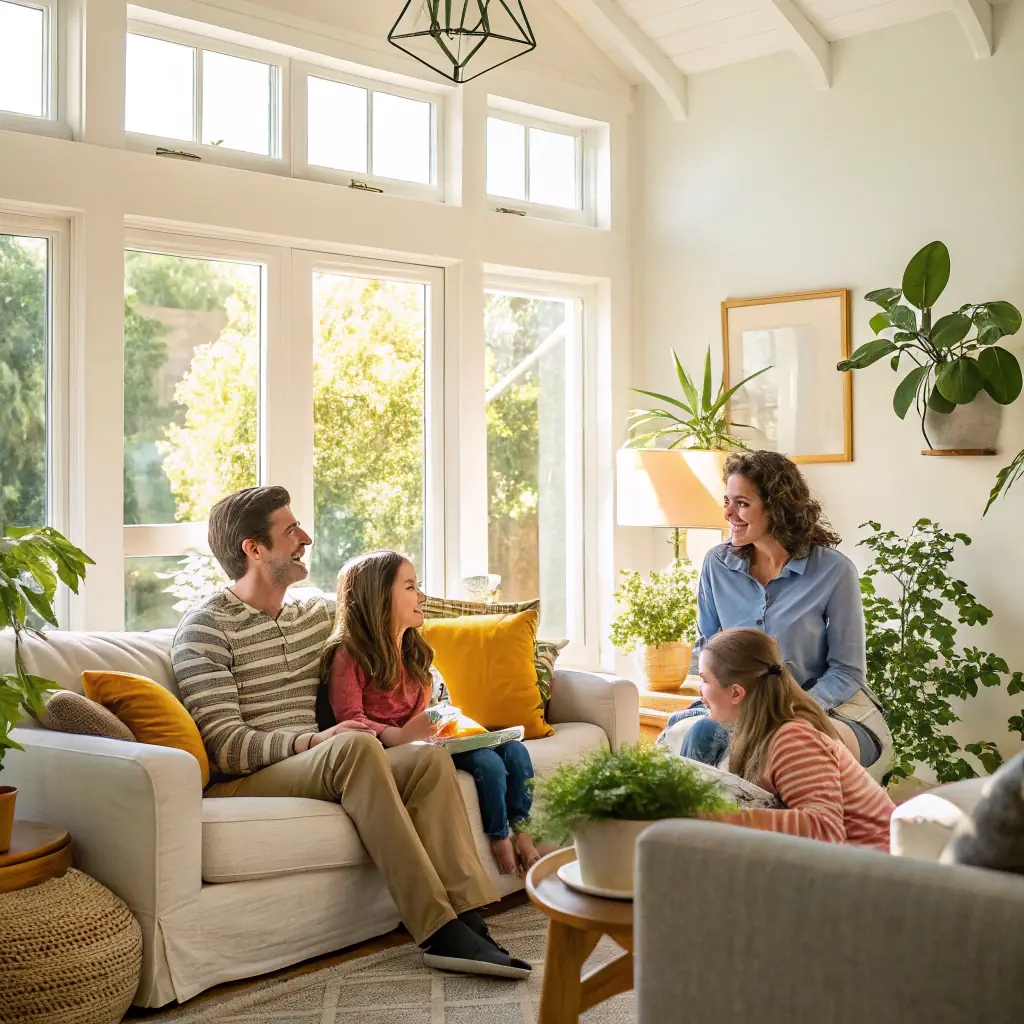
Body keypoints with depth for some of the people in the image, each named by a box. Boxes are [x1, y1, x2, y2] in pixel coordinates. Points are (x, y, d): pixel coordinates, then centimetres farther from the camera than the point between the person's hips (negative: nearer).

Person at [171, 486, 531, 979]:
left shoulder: (317, 614, 17)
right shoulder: (205, 628, -5)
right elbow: (226, 746, -13)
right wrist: (314, 741, -29)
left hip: (313, 769, 7)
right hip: (240, 785, -6)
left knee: (430, 758, -19)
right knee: (356, 746, -34)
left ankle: (467, 918, -29)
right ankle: (437, 930, -36)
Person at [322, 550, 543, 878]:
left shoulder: (413, 651, 19)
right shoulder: (349, 655, -9)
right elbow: (350, 719, -18)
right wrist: (400, 736, -34)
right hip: (390, 751, -8)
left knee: (514, 751, -8)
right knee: (486, 761, -24)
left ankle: (521, 833, -1)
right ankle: (500, 839, -5)